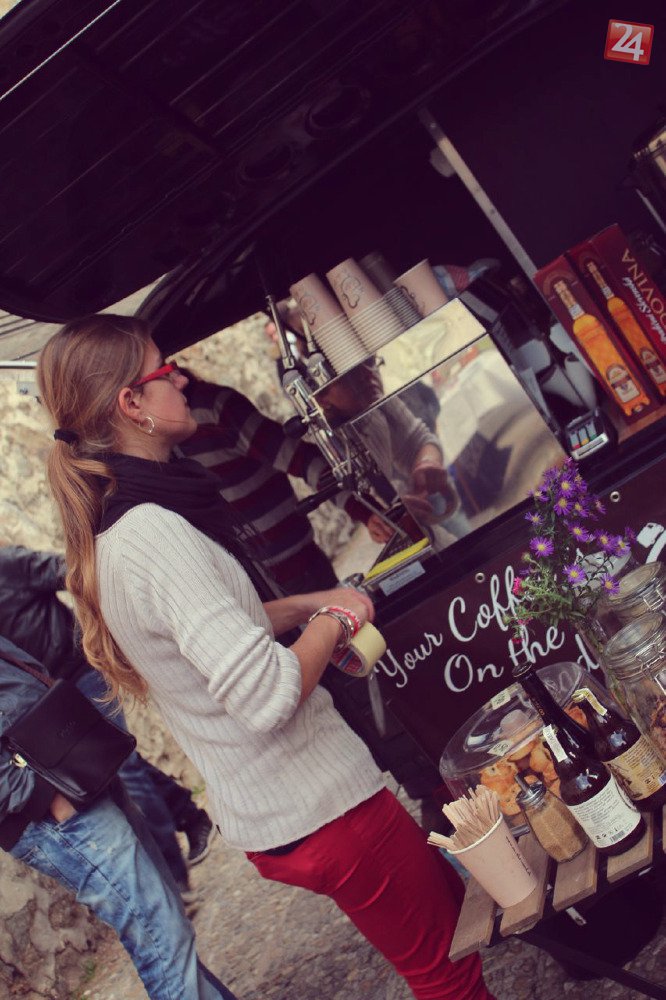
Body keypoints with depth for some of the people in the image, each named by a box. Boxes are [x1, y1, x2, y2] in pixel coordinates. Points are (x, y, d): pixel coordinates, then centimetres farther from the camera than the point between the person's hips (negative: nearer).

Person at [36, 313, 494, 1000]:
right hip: (320, 809, -9)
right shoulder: (154, 535, -25)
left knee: (449, 904, 23)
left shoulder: (113, 533, 7)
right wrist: (333, 622, -13)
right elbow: (267, 696, -31)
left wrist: (307, 604, 8)